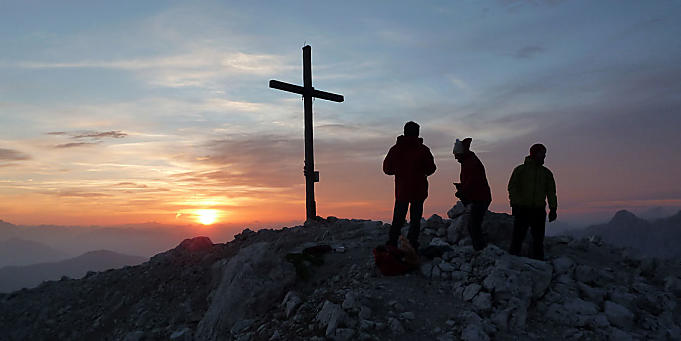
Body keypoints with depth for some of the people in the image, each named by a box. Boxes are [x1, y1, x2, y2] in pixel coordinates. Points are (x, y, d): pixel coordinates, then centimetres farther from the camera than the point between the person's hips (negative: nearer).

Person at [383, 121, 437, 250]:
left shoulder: (395, 149, 0)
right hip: (418, 191, -2)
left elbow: (387, 169, 4)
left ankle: (391, 245, 7)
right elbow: (431, 169, -2)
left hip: (401, 191, 2)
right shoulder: (422, 149, -7)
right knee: (415, 219, 6)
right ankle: (411, 247, 4)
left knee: (397, 219, 11)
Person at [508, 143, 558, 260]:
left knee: (538, 238, 6)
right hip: (522, 209, -4)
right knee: (518, 236, -4)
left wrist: (553, 209, 7)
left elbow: (551, 192, 16)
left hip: (539, 211, 4)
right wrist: (515, 204, -11)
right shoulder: (520, 170, 4)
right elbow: (512, 187, 0)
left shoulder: (547, 173, 15)